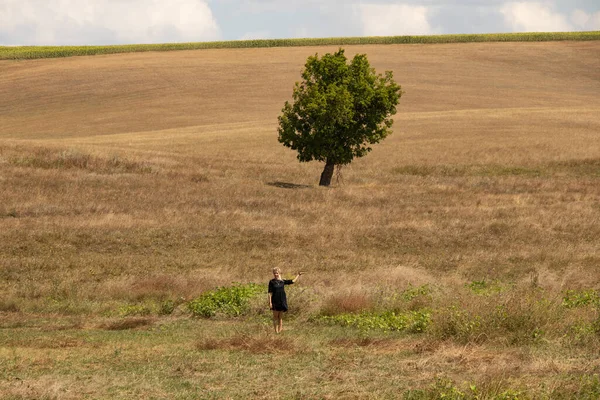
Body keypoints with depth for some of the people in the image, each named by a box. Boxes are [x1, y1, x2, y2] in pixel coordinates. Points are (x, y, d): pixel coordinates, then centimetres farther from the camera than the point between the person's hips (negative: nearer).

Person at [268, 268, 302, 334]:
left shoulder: (282, 281, 7)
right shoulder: (272, 282, -2)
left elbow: (293, 281, 19)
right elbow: (270, 293, -4)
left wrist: (298, 275, 22)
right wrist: (270, 302, -10)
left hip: (282, 301, 3)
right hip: (275, 301, -3)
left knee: (281, 316, 5)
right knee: (275, 316, -1)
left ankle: (280, 330, 9)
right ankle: (276, 331, 2)